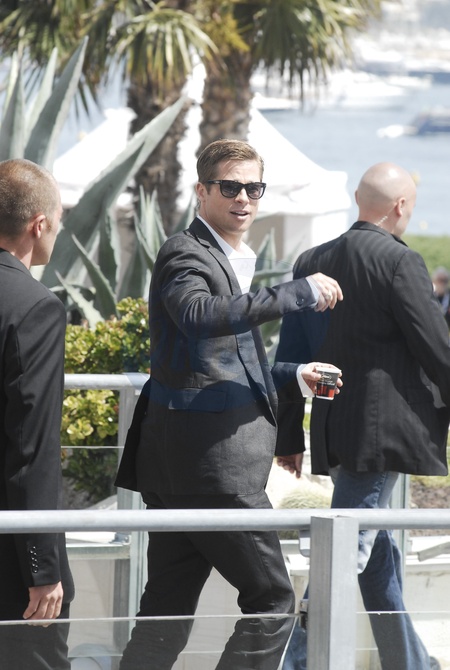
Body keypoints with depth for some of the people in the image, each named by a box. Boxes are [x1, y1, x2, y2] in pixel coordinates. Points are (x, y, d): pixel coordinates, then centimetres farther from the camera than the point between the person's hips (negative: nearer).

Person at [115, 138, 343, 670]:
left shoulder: (231, 261, 22)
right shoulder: (186, 252, -9)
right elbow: (199, 314, -32)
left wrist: (292, 376, 17)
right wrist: (299, 293, -31)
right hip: (211, 466, -10)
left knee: (167, 613, 10)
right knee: (272, 601, -6)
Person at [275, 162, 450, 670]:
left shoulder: (312, 263, 8)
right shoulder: (399, 262, -13)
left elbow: (291, 356, 11)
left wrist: (288, 436, 15)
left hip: (333, 432, 8)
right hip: (381, 428, -8)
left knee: (379, 553, 18)